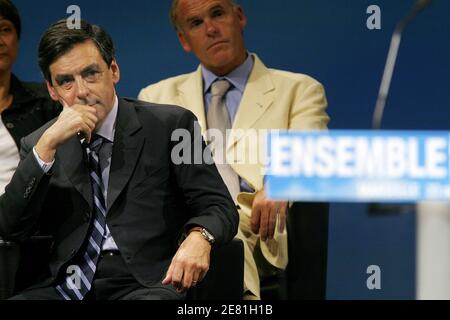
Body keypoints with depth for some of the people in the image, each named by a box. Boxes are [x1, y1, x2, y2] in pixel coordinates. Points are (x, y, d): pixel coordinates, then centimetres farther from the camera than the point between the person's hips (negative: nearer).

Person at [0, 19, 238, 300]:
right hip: (70, 285, 3)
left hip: (144, 286, -2)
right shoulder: (38, 145, 14)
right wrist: (47, 144, -7)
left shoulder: (169, 125, 5)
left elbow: (220, 208, 2)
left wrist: (199, 237, -22)